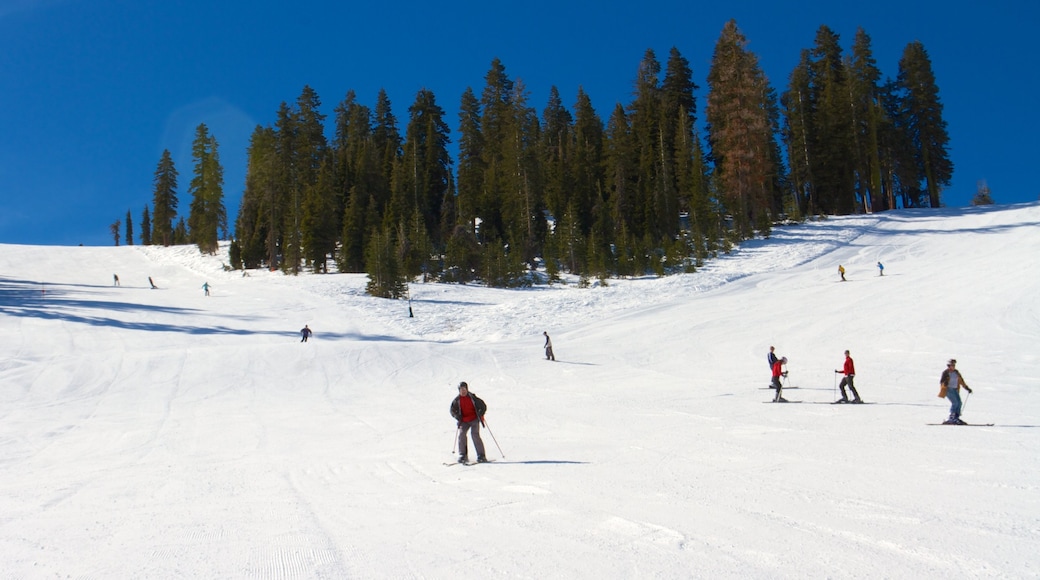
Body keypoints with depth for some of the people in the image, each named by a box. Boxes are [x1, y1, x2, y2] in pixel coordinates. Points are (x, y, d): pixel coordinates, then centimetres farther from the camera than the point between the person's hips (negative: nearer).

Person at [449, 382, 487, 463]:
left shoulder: (473, 398, -6)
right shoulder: (457, 400, 1)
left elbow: (483, 406, 2)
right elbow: (452, 410, 13)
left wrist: (480, 415, -5)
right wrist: (458, 418, 2)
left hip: (474, 420, -3)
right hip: (464, 421, 3)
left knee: (475, 434, -18)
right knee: (461, 434, -15)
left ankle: (481, 456, -14)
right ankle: (463, 456, -6)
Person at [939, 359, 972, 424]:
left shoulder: (956, 372, 11)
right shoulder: (945, 373, -7)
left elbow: (961, 381, 20)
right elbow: (941, 382, -10)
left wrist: (967, 388, 19)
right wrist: (945, 383, -32)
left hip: (955, 390, 7)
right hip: (948, 389, -7)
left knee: (959, 403, -5)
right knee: (955, 402, -18)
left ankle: (956, 417, 2)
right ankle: (952, 418, -14)